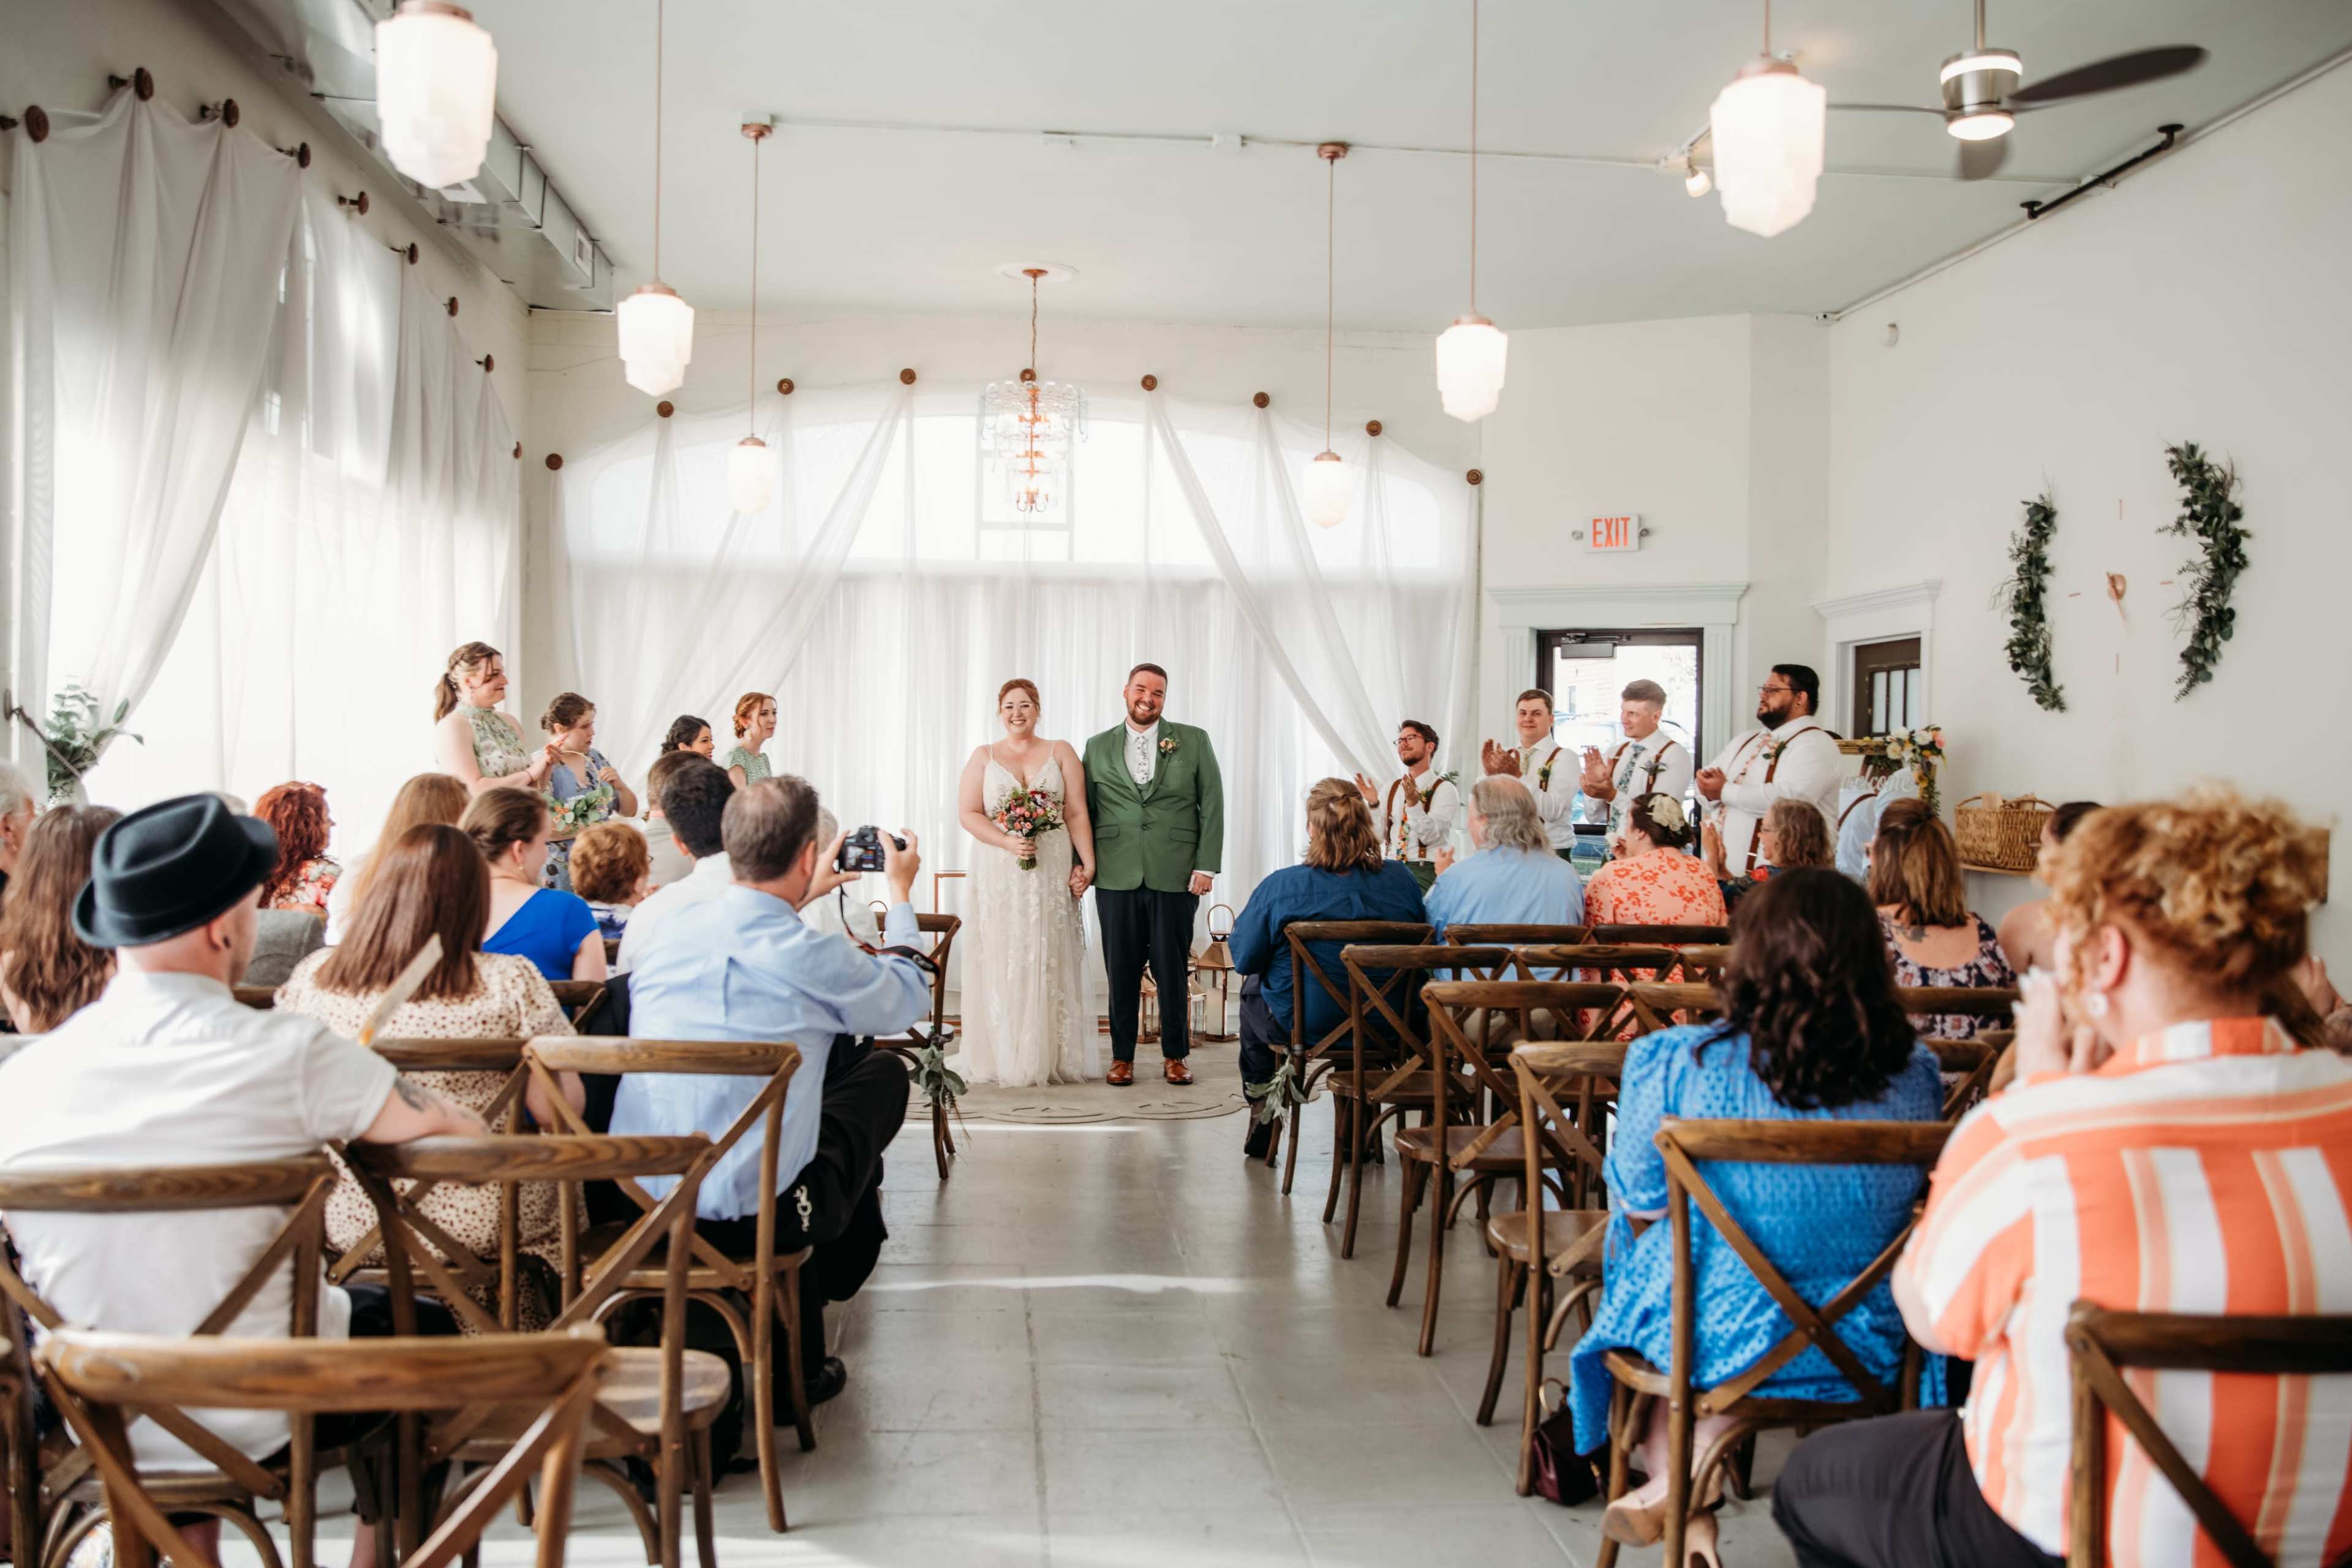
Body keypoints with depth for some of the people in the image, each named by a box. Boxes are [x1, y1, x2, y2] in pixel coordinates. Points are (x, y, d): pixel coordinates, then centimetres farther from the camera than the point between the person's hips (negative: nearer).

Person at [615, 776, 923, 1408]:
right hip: (753, 1214, -6)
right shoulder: (811, 958, -12)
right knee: (884, 1074, 15)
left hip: (637, 1203, 7)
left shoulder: (667, 932, 3)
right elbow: (910, 999, 9)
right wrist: (901, 894, 24)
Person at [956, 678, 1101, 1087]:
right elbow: (968, 813, 0)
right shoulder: (984, 757, 9)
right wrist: (1009, 842, -14)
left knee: (1050, 961, 1)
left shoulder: (1061, 753, 9)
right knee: (1000, 961, -1)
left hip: (1052, 872, 0)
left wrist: (1087, 864, -7)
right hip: (999, 874, 0)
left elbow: (1077, 813, 3)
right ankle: (1002, 1058, 3)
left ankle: (1051, 1058, 6)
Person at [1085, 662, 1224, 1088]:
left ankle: (1175, 1055, 17)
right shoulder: (1098, 747, 11)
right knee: (1121, 969, 5)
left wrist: (1206, 865, -4)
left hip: (1176, 876, -1)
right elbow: (1085, 810, 12)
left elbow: (1212, 805, 3)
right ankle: (1122, 1056, 16)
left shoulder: (1194, 741, 6)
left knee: (1173, 969, 5)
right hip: (1117, 877, 1)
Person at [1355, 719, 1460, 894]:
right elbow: (1378, 837, 7)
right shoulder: (1390, 789, 14)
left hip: (1425, 871, -4)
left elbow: (1430, 836, -13)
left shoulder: (1444, 790, -2)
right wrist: (1374, 804, -8)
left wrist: (1414, 802, -26)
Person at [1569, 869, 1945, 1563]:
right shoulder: (1916, 1075, -9)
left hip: (1709, 1343, -2)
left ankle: (1681, 1494, 31)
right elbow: (1905, 1201, 8)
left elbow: (1639, 1202, -5)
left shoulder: (1676, 1062, -18)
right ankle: (1696, 1475, 26)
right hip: (1864, 1351, 2)